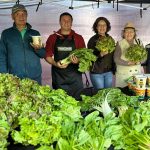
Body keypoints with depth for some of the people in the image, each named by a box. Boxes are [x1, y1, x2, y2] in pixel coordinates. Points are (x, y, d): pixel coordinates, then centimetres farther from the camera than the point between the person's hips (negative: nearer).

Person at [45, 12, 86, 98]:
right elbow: (47, 56, 9)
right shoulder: (52, 38, 9)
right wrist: (55, 64, -11)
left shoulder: (78, 38, 8)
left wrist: (78, 61, -15)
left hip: (75, 75, 0)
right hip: (58, 75, 1)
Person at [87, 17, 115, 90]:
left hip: (109, 72, 4)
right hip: (96, 73, -4)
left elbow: (113, 54, 15)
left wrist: (114, 69, 14)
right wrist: (101, 54, -24)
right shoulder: (93, 40, -7)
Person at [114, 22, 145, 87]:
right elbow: (116, 59, -10)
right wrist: (128, 63, -21)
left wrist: (137, 62, -16)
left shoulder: (139, 42, 7)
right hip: (123, 74, -3)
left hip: (137, 73, 3)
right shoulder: (120, 44, -2)